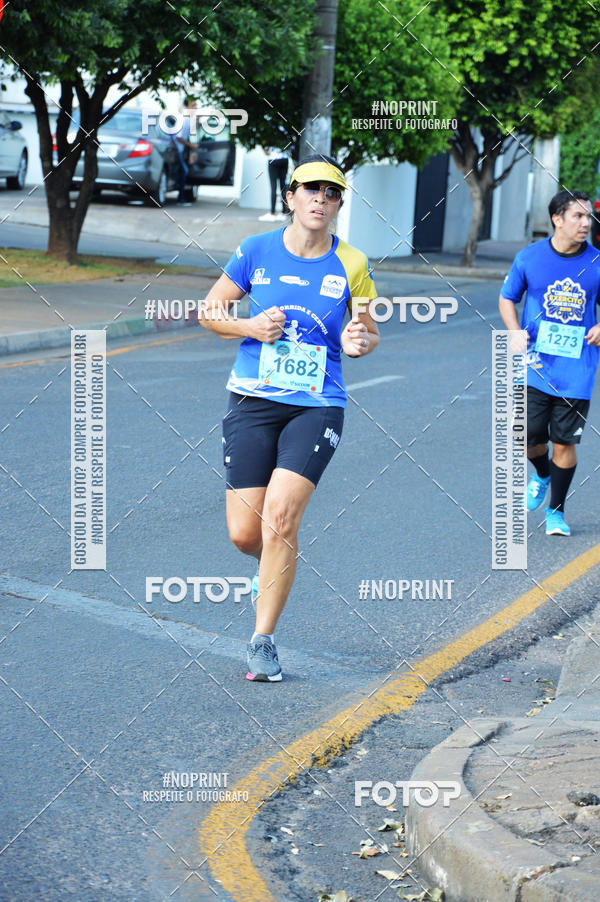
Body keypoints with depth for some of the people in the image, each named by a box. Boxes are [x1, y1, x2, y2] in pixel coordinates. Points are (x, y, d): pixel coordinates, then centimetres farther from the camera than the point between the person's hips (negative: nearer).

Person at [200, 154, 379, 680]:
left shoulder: (351, 265, 0)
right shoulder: (256, 252, 1)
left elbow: (370, 332, 12)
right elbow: (210, 312, 10)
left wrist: (358, 342, -12)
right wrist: (251, 327, -9)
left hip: (317, 407, -1)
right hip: (252, 403, 1)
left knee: (279, 520, -16)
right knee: (244, 533, -1)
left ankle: (263, 641, -3)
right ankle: (273, 566, 38)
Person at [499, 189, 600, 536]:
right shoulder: (529, 258, -2)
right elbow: (507, 299, 9)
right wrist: (516, 333, -8)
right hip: (535, 365, 0)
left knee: (565, 442, 2)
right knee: (529, 439, 2)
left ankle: (556, 511, 20)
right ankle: (542, 475, 37)